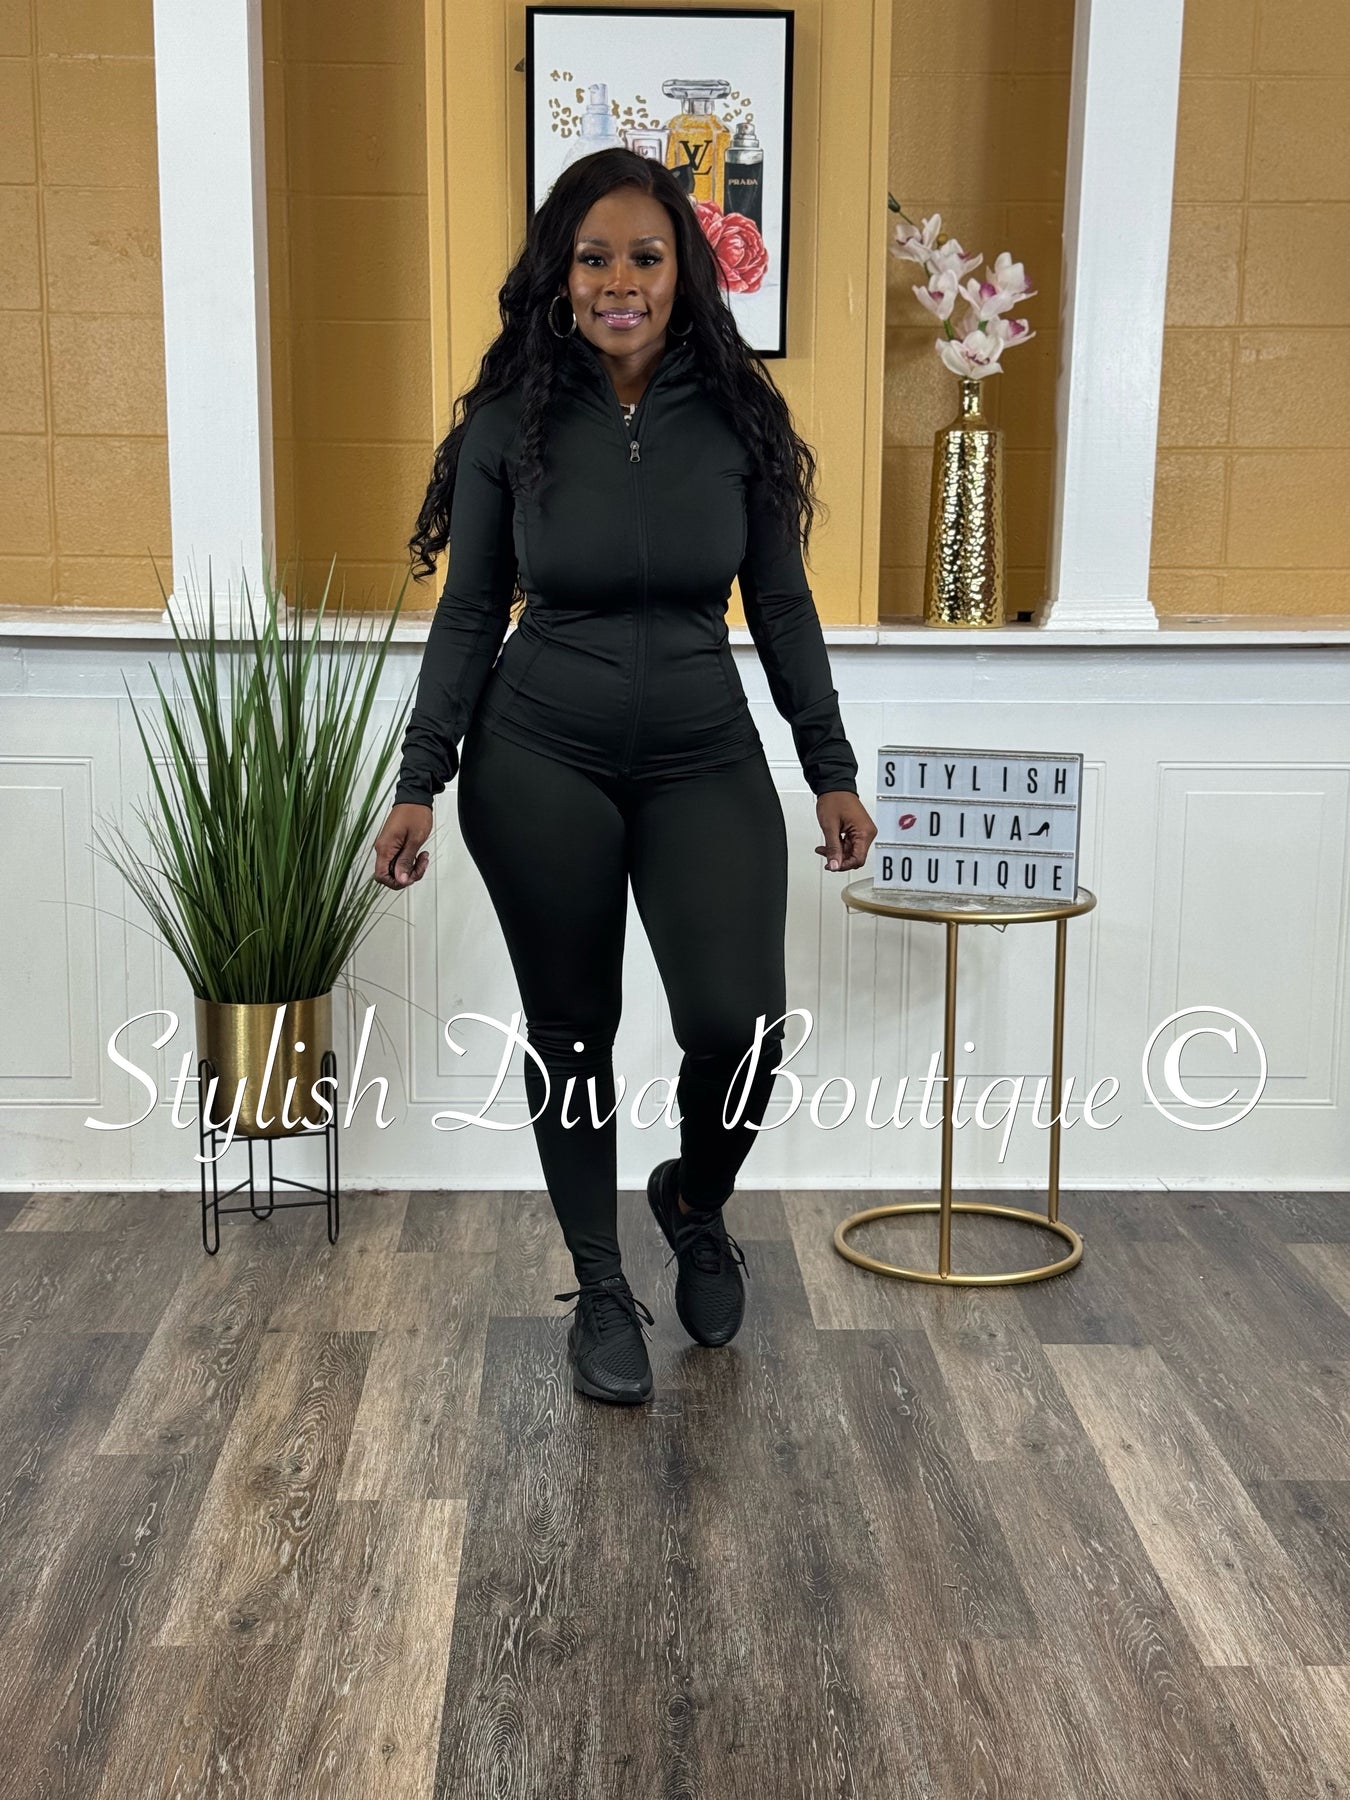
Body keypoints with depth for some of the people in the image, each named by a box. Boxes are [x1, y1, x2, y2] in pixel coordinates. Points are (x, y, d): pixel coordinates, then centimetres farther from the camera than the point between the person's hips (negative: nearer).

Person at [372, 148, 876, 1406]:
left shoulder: (738, 414, -1)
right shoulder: (510, 423, -3)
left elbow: (782, 605, 5)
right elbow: (469, 614, 2)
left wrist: (832, 771, 5)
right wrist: (420, 783, -2)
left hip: (706, 759, 1)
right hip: (543, 762, 0)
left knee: (738, 1024, -13)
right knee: (571, 1035, 8)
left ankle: (695, 1201, 22)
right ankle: (601, 1291, 27)